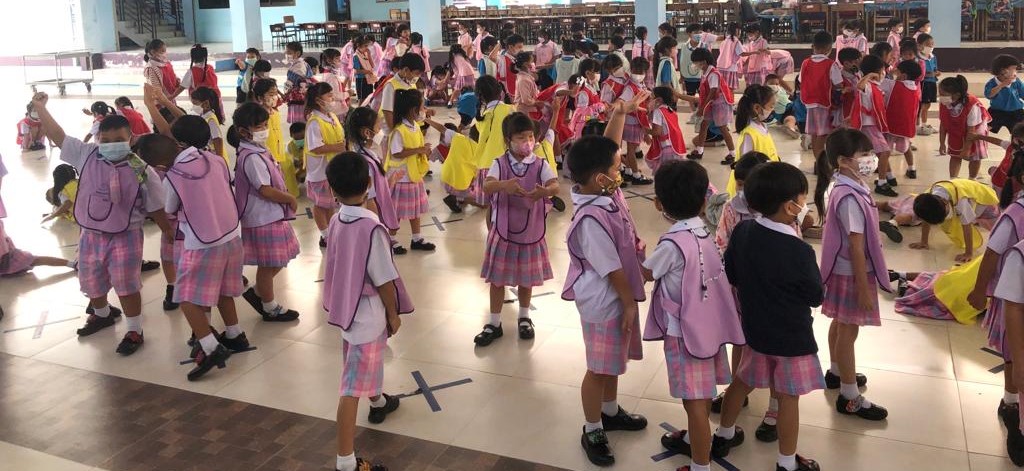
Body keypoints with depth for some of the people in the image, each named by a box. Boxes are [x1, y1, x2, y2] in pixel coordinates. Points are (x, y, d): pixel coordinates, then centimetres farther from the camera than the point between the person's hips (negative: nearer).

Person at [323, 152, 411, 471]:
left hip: (347, 306, 8)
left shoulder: (336, 222, -4)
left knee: (368, 362, 32)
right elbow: (383, 279, -19)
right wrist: (393, 313, -5)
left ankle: (378, 402, 59)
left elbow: (343, 265, 7)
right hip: (368, 311, -8)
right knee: (354, 385, -5)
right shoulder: (371, 227, -25)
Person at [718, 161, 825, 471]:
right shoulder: (799, 251, -27)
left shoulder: (742, 232, -10)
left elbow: (730, 275, 4)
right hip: (792, 337, -6)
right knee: (788, 398, 9)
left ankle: (724, 435, 41)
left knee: (743, 380, 24)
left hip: (755, 328, 6)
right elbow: (816, 297, -13)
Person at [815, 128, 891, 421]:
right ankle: (850, 398, 15)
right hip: (851, 273, -9)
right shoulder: (850, 198, -29)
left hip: (844, 269, 9)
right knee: (848, 331, 3)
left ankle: (837, 372, 45)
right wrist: (864, 288, -21)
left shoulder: (848, 187, 1)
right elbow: (856, 246, -26)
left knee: (841, 323, 25)